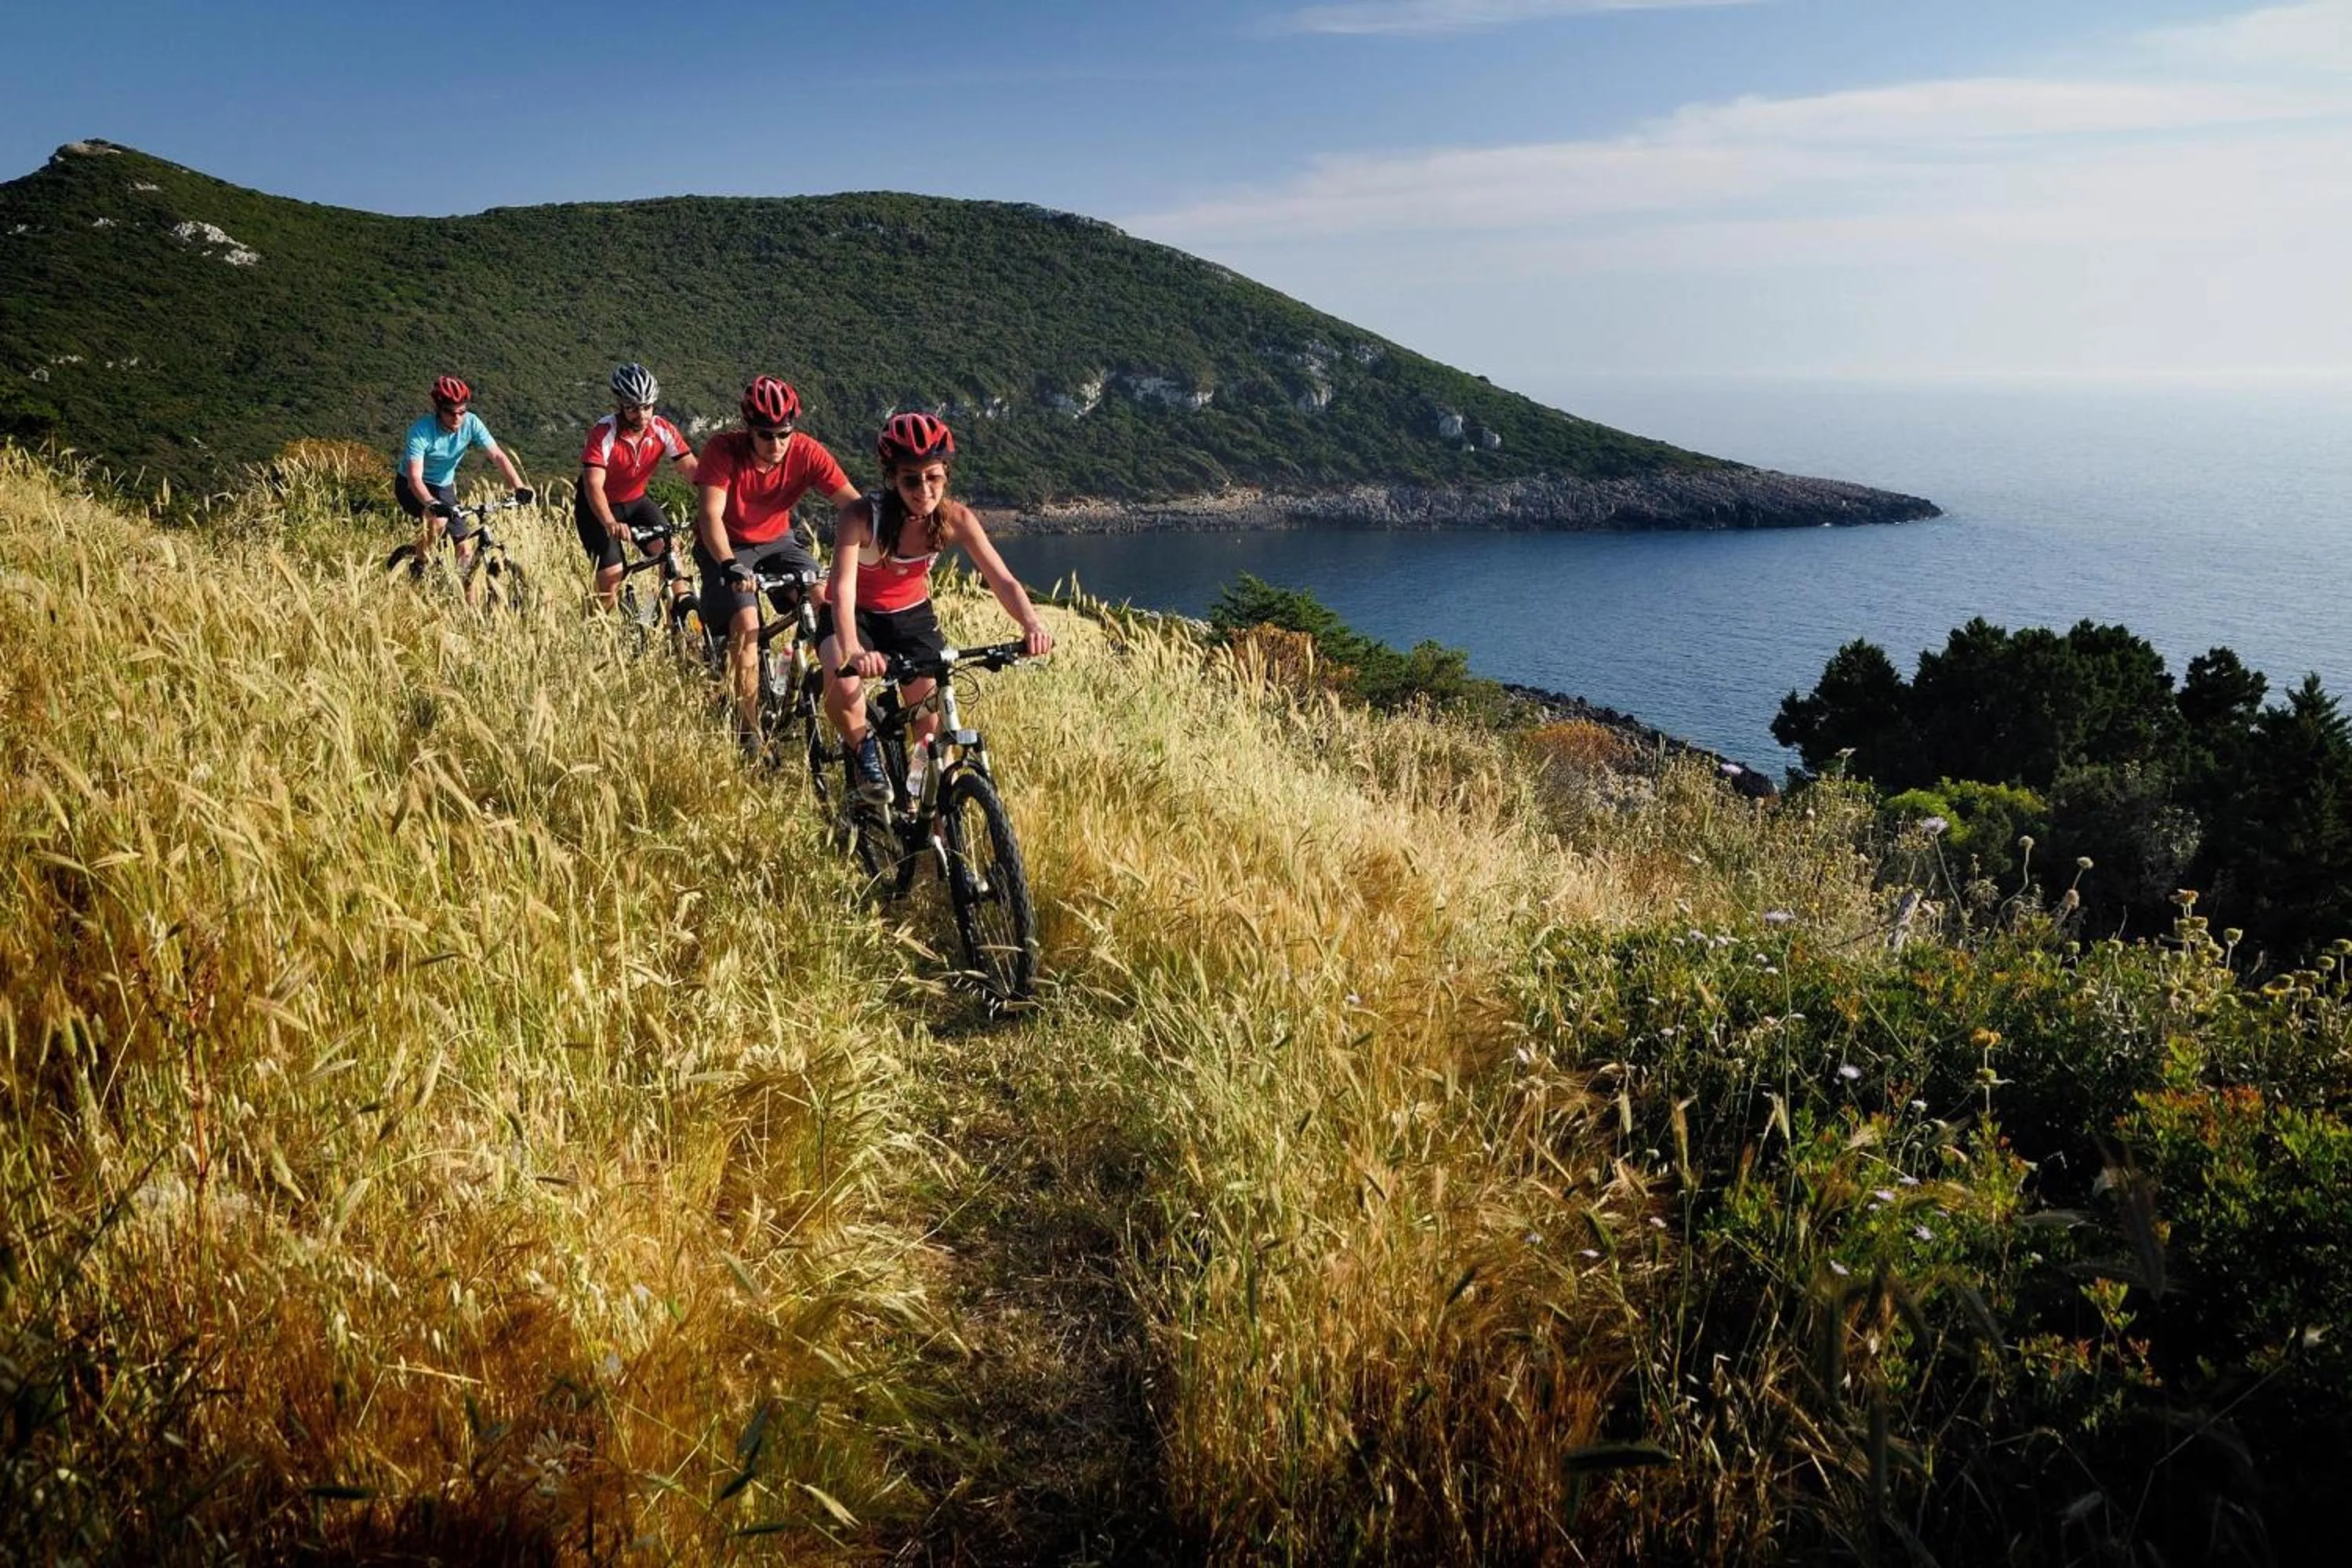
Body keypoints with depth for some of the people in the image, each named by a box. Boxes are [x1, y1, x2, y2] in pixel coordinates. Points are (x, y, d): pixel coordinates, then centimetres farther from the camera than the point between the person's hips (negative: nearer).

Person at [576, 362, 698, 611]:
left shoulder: (662, 430, -16)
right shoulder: (603, 433, -27)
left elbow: (692, 471, -21)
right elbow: (593, 485, -36)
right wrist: (610, 523, -53)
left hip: (635, 500, 4)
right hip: (598, 507, -4)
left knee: (669, 549, -19)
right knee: (612, 574, -16)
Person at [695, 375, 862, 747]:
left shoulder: (807, 452, -21)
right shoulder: (724, 450, -26)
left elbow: (854, 505, -26)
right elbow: (711, 515, -34)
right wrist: (729, 565, -52)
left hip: (776, 541, 3)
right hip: (727, 546, -3)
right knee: (747, 623, -24)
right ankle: (748, 734, -14)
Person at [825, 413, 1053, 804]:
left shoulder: (955, 518, -21)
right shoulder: (863, 517, -30)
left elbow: (1002, 580, -25)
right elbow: (843, 588, -41)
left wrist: (1031, 623, -47)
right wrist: (853, 651, -60)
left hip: (912, 614, 3)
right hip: (858, 614, -3)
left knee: (930, 715, -5)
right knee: (842, 679, -33)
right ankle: (863, 751, -3)